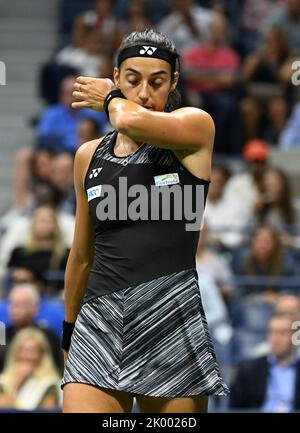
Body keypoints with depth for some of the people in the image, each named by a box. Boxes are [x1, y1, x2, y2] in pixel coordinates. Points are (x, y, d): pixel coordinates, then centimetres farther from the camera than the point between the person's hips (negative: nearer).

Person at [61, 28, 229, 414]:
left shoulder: (195, 126, 2)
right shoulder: (89, 156, 14)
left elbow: (132, 121, -20)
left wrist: (109, 99, 2)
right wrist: (68, 333, 27)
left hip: (172, 323, -3)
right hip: (99, 326, 3)